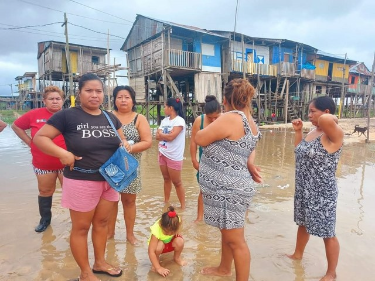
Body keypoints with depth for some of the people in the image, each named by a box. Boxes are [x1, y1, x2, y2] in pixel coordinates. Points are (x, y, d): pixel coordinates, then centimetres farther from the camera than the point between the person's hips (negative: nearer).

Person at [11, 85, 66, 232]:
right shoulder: (35, 114, -4)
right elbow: (16, 126, 10)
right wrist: (29, 142, 2)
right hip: (43, 164, 2)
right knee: (45, 192, 17)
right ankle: (45, 220, 37)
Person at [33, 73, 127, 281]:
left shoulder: (111, 118, 6)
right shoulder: (67, 116, -10)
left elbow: (122, 140, 18)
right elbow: (39, 137, -8)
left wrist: (125, 145, -6)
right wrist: (62, 153, -22)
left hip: (110, 180, 6)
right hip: (81, 182, -5)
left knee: (102, 222, 19)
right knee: (81, 227, 10)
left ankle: (100, 262, 39)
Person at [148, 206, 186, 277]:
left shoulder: (176, 220, -31)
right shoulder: (156, 231, -39)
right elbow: (151, 252, -36)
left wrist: (175, 233, -16)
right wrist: (158, 268, -35)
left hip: (170, 243, 3)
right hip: (156, 244, -3)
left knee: (179, 241, -28)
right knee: (160, 245, -37)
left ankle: (177, 257, 5)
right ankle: (155, 262, -4)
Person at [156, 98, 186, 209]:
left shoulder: (179, 121, -14)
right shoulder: (164, 120, 8)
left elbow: (171, 137, -24)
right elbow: (157, 136, 2)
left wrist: (161, 134, -6)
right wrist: (166, 135, -16)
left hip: (174, 156, -7)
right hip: (162, 154, 7)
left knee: (177, 182, 2)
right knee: (166, 179, 18)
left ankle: (182, 206, 16)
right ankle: (166, 202, 32)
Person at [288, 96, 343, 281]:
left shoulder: (334, 134, -21)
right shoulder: (314, 131, 5)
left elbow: (325, 120, -44)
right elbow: (299, 151, 19)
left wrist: (332, 118, -21)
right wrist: (298, 131, 7)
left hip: (322, 193, -9)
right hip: (304, 189, 9)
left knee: (327, 233, 9)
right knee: (303, 223, 26)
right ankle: (298, 254, 48)